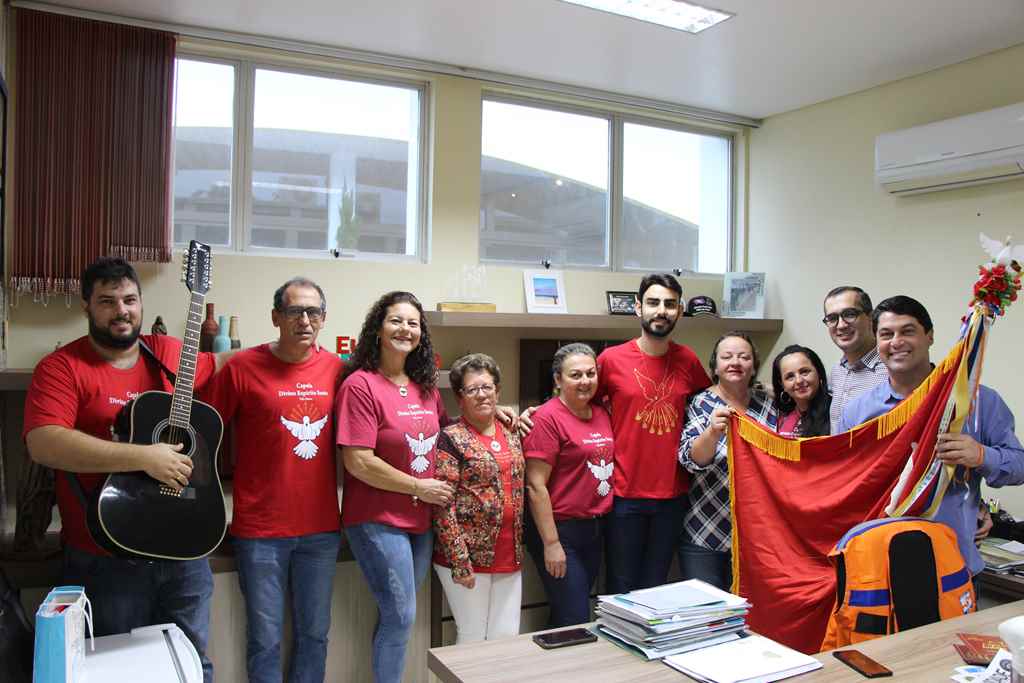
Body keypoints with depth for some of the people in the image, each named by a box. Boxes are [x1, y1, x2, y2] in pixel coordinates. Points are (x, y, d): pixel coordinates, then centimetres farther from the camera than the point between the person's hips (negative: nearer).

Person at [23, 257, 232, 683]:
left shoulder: (169, 353, 6)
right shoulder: (63, 367, -8)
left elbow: (216, 363, 25)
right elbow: (43, 444, -22)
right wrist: (144, 457, -26)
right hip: (105, 560, -4)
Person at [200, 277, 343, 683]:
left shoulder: (336, 368, 2)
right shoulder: (242, 368, -8)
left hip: (321, 529, 3)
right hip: (260, 531, -3)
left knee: (314, 634, 16)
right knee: (266, 639, 8)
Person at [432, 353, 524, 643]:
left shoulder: (511, 435, 10)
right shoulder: (451, 439, -8)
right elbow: (444, 506, -12)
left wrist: (519, 550, 11)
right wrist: (460, 562, -16)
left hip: (510, 557, 5)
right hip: (469, 557, -5)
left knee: (508, 638, 9)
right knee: (474, 638, 4)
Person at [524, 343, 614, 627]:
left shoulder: (602, 414, 8)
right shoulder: (548, 417, -14)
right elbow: (535, 486, -17)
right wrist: (551, 544, -18)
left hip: (595, 529, 7)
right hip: (560, 530, -7)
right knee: (575, 620, -1)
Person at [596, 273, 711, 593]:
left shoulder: (687, 360, 2)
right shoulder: (611, 359, -7)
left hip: (673, 494, 3)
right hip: (624, 493, -3)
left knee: (656, 587, 16)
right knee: (621, 589, 9)